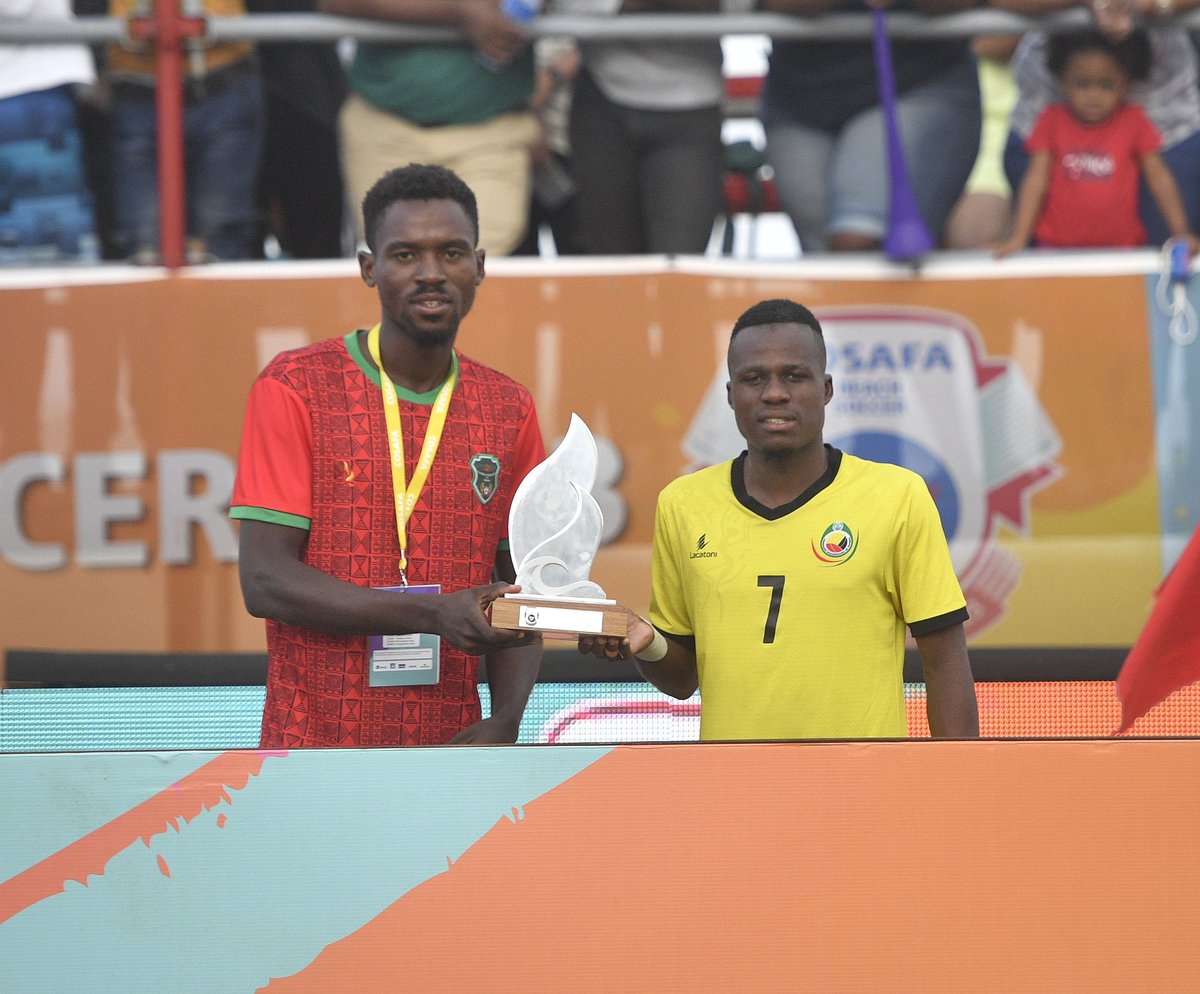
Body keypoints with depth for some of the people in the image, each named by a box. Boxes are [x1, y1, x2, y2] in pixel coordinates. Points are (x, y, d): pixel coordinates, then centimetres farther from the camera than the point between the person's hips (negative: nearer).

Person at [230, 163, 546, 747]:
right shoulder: (294, 387, -3)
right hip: (314, 744, -3)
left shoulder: (509, 410, 9)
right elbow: (264, 580, -11)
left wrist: (504, 722, -6)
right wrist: (433, 615, -21)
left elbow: (516, 592, 13)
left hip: (451, 752, 3)